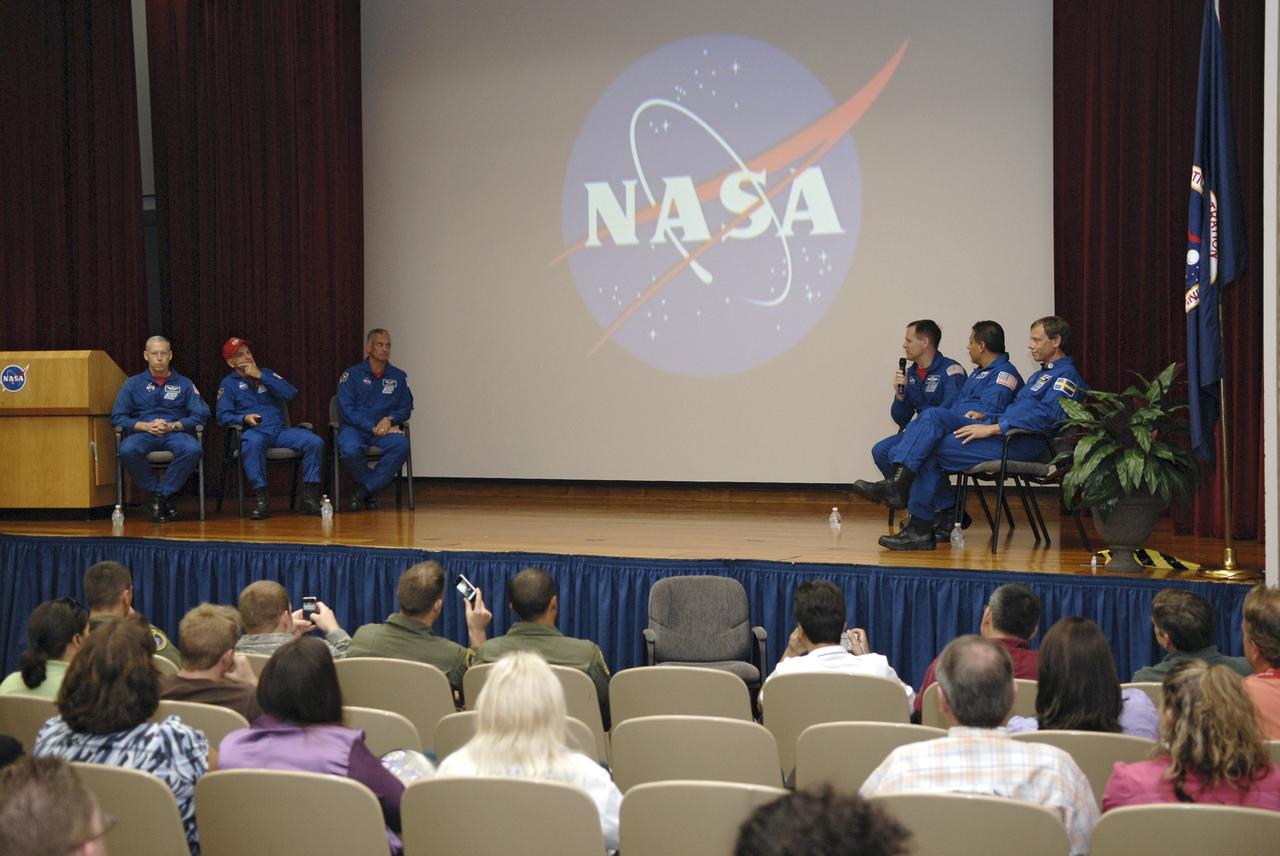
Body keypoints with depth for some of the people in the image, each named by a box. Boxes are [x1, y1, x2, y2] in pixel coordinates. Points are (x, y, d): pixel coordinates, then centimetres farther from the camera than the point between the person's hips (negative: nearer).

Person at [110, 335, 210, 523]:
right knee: (127, 450, -36)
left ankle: (161, 493, -19)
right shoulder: (133, 384, 15)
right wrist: (146, 426, -11)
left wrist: (173, 426, -11)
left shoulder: (184, 384, 15)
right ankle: (160, 495, -17)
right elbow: (117, 417, 6)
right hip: (142, 433, 0)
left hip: (175, 433, 0)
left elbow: (201, 415, 4)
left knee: (193, 449, -35)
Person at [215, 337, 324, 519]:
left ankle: (309, 496, -21)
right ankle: (261, 498, -38)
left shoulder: (266, 374, 21)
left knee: (314, 442, -24)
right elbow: (223, 416, 2)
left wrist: (260, 376, -1)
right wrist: (244, 418, -17)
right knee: (253, 442, -41)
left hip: (280, 430, 3)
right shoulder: (228, 384, 14)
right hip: (254, 431, -3)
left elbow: (291, 394, 3)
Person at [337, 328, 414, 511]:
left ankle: (364, 489, -18)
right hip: (355, 428, -2)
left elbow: (406, 408, 11)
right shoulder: (352, 375, 3)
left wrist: (390, 419, -12)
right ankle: (372, 490, -6)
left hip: (385, 429, 2)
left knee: (401, 445, -32)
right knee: (350, 450, -37)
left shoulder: (399, 377, 12)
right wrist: (373, 428, -15)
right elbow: (346, 409, -4)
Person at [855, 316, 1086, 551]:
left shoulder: (1066, 375, -4)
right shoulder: (1044, 373, 29)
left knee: (932, 449, -16)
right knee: (934, 416, -9)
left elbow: (1047, 415, -19)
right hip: (1001, 434, 9)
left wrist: (992, 428, -20)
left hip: (1018, 445, -9)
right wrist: (985, 421, 9)